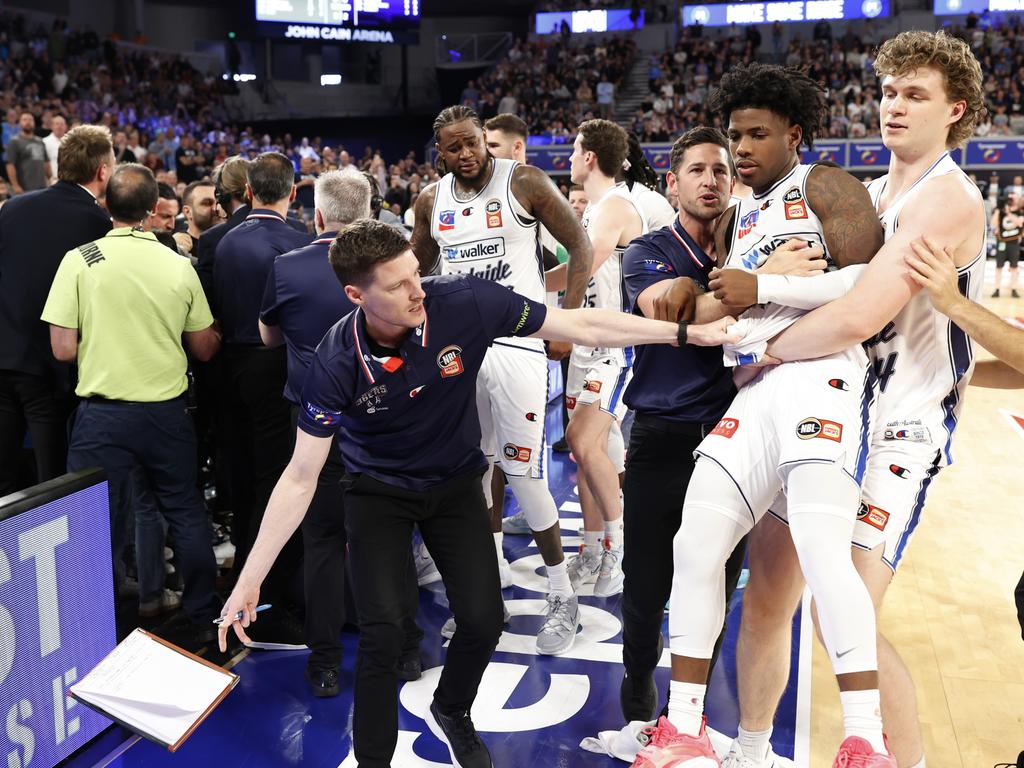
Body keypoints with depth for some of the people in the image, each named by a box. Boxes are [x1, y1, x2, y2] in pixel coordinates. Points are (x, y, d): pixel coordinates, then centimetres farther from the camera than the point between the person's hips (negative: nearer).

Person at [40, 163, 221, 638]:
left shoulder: (80, 260, -8)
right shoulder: (179, 265, -1)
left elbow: (63, 349, -9)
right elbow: (204, 348, 5)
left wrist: (102, 342, 11)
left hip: (103, 414, -2)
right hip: (167, 410, 3)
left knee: (101, 527, 7)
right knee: (186, 514, 17)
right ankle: (204, 620, 26)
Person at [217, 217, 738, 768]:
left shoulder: (465, 302, -26)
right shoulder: (337, 365, -27)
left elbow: (582, 325, -17)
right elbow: (301, 477, -19)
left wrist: (687, 333, -16)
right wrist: (250, 579, -20)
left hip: (455, 482, 2)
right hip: (377, 491, -1)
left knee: (483, 620, -4)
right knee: (382, 633, -14)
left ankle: (450, 713, 30)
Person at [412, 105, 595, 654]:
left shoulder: (523, 183, -6)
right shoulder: (432, 201, 9)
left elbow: (580, 248, -3)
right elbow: (418, 270, 23)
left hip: (516, 341, -5)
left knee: (523, 473, -8)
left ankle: (562, 597, 8)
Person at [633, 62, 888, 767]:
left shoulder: (825, 187, 5)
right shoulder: (736, 221, 27)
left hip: (820, 377, -7)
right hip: (752, 392, 7)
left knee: (823, 552, -23)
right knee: (695, 546, -1)